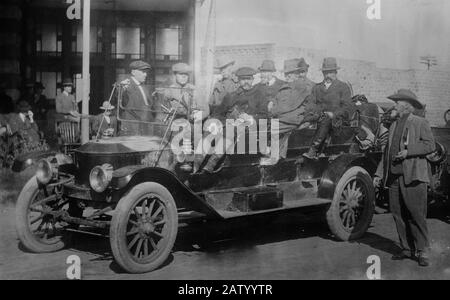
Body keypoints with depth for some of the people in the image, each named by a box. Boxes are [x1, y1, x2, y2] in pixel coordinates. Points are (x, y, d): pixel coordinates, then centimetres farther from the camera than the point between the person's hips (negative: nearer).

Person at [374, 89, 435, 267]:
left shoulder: (420, 123, 2)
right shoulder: (394, 126, 20)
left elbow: (430, 145, -8)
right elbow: (387, 153, 21)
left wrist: (408, 151, -17)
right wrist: (379, 174, 15)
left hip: (413, 177, -6)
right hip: (394, 177, 6)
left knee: (417, 215, -8)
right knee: (398, 215, 6)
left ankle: (422, 252, -1)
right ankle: (407, 249, 14)